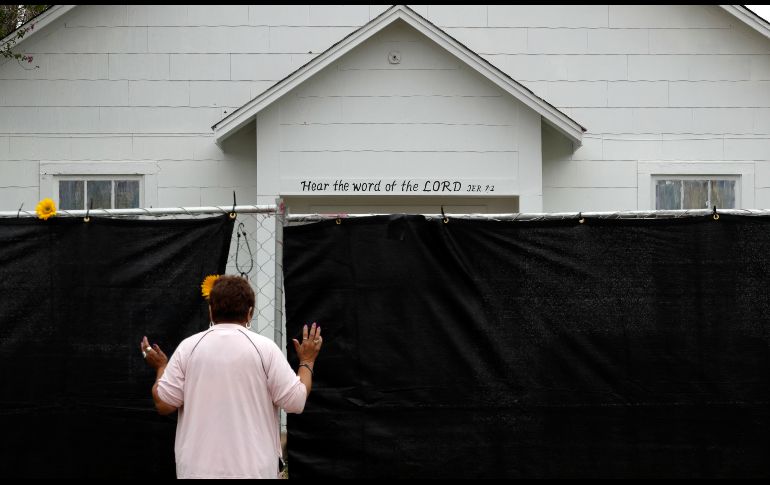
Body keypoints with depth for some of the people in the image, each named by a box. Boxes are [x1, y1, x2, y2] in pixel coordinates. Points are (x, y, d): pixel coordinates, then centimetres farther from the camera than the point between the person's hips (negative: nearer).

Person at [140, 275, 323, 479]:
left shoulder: (188, 347, -1)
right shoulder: (264, 347, -5)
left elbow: (163, 403, 1)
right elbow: (296, 402, -6)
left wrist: (161, 367, 19)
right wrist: (307, 361, 10)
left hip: (198, 469, 2)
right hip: (253, 469, -1)